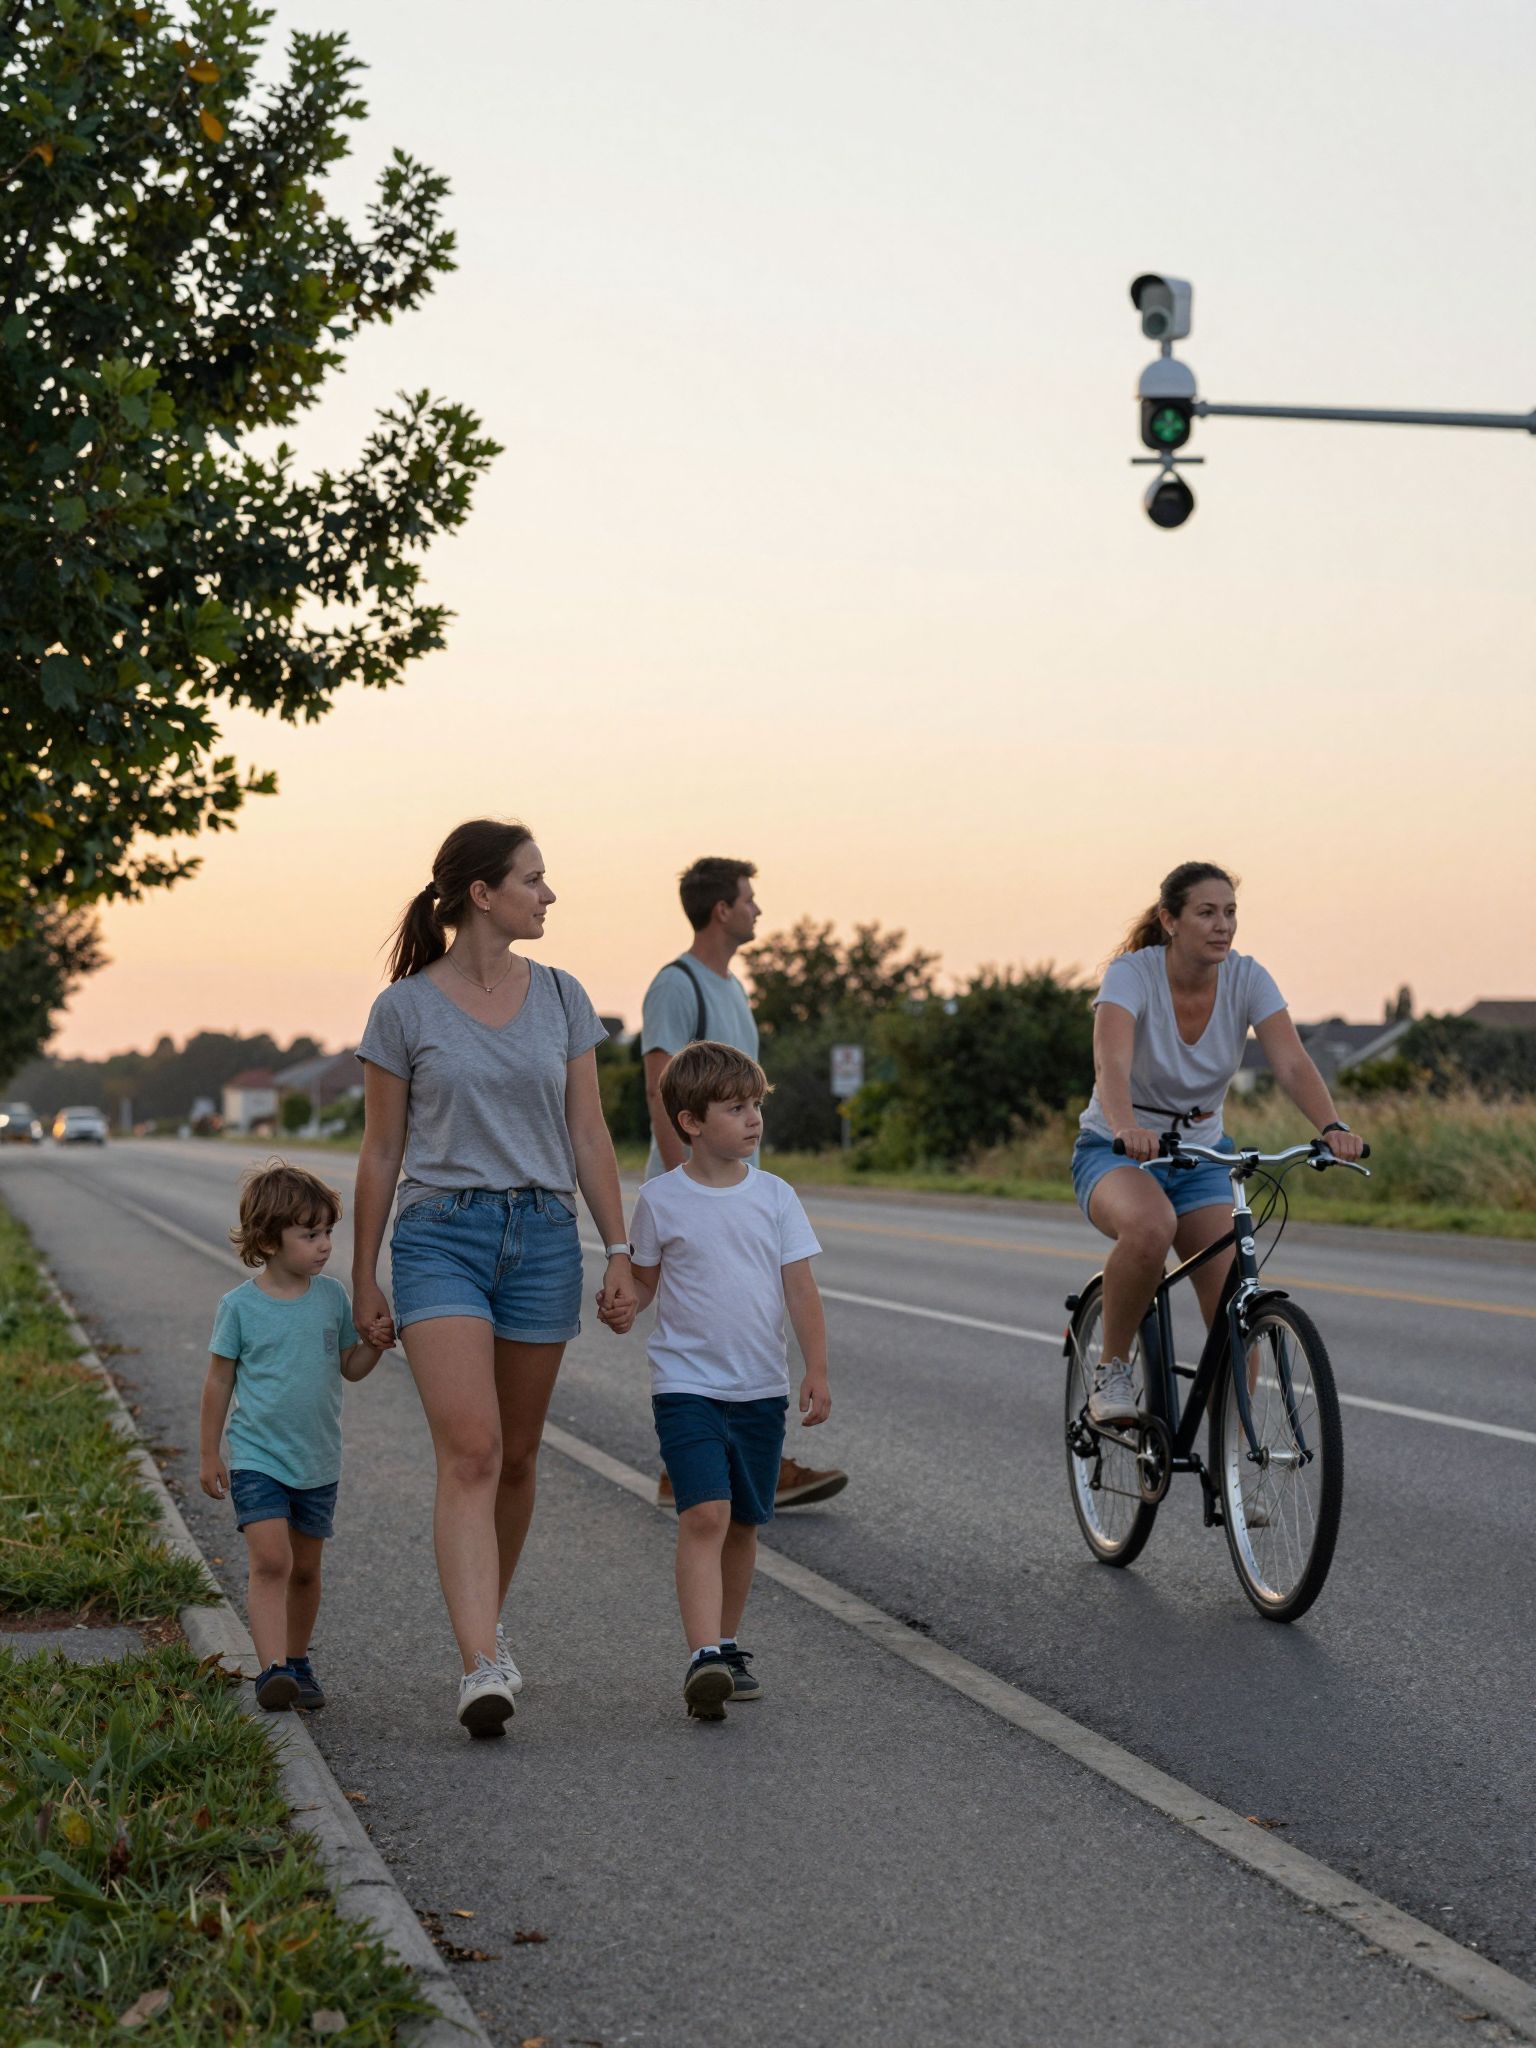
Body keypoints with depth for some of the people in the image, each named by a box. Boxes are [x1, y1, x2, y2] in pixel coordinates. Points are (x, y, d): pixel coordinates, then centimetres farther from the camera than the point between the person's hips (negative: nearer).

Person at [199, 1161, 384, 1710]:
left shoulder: (331, 1295, 2)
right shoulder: (240, 1306, -8)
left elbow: (350, 1367, 12)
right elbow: (219, 1380, 1)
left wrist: (377, 1341, -9)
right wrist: (209, 1455, 4)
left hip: (318, 1462, 4)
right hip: (257, 1458, -4)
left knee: (305, 1569, 12)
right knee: (270, 1560, -18)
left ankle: (297, 1661, 28)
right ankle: (272, 1669, -23)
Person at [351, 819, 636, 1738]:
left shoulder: (560, 997, 7)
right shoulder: (404, 1009, -1)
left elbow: (588, 1135, 9)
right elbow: (381, 1152, 5)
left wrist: (620, 1251, 3)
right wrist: (364, 1279, 7)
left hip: (543, 1237, 4)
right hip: (440, 1234, -3)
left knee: (517, 1457, 11)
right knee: (470, 1454, -16)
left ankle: (489, 1621, 32)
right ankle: (484, 1667, -22)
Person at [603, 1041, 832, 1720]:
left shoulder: (775, 1196, 3)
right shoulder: (662, 1199, -2)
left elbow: (800, 1289, 5)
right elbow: (644, 1278, 6)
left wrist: (816, 1371, -1)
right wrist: (624, 1307, -16)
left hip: (760, 1389, 3)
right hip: (687, 1384, -3)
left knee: (742, 1525, 11)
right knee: (704, 1516, -17)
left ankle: (728, 1646, 26)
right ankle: (704, 1657, -23)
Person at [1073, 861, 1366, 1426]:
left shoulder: (1248, 979, -10)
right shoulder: (1131, 973, -21)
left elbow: (1293, 1064, -23)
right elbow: (1111, 1065, -38)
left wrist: (1332, 1127, -43)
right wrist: (1127, 1127, -59)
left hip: (1201, 1157, 4)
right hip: (1116, 1153, -4)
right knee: (1151, 1227, -40)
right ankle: (1112, 1370, -17)